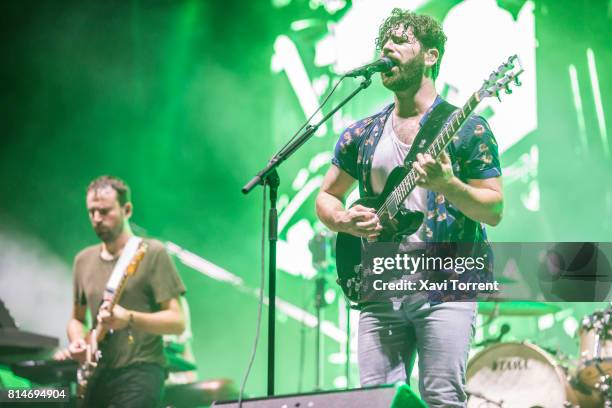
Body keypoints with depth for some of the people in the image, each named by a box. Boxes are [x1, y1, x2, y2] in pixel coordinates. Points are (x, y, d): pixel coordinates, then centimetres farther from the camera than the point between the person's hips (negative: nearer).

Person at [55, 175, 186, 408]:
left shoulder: (152, 253, -3)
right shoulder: (84, 260, 13)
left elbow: (177, 321, -8)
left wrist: (129, 318, -23)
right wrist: (77, 342, 2)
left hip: (139, 373, -5)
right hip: (96, 375, 5)